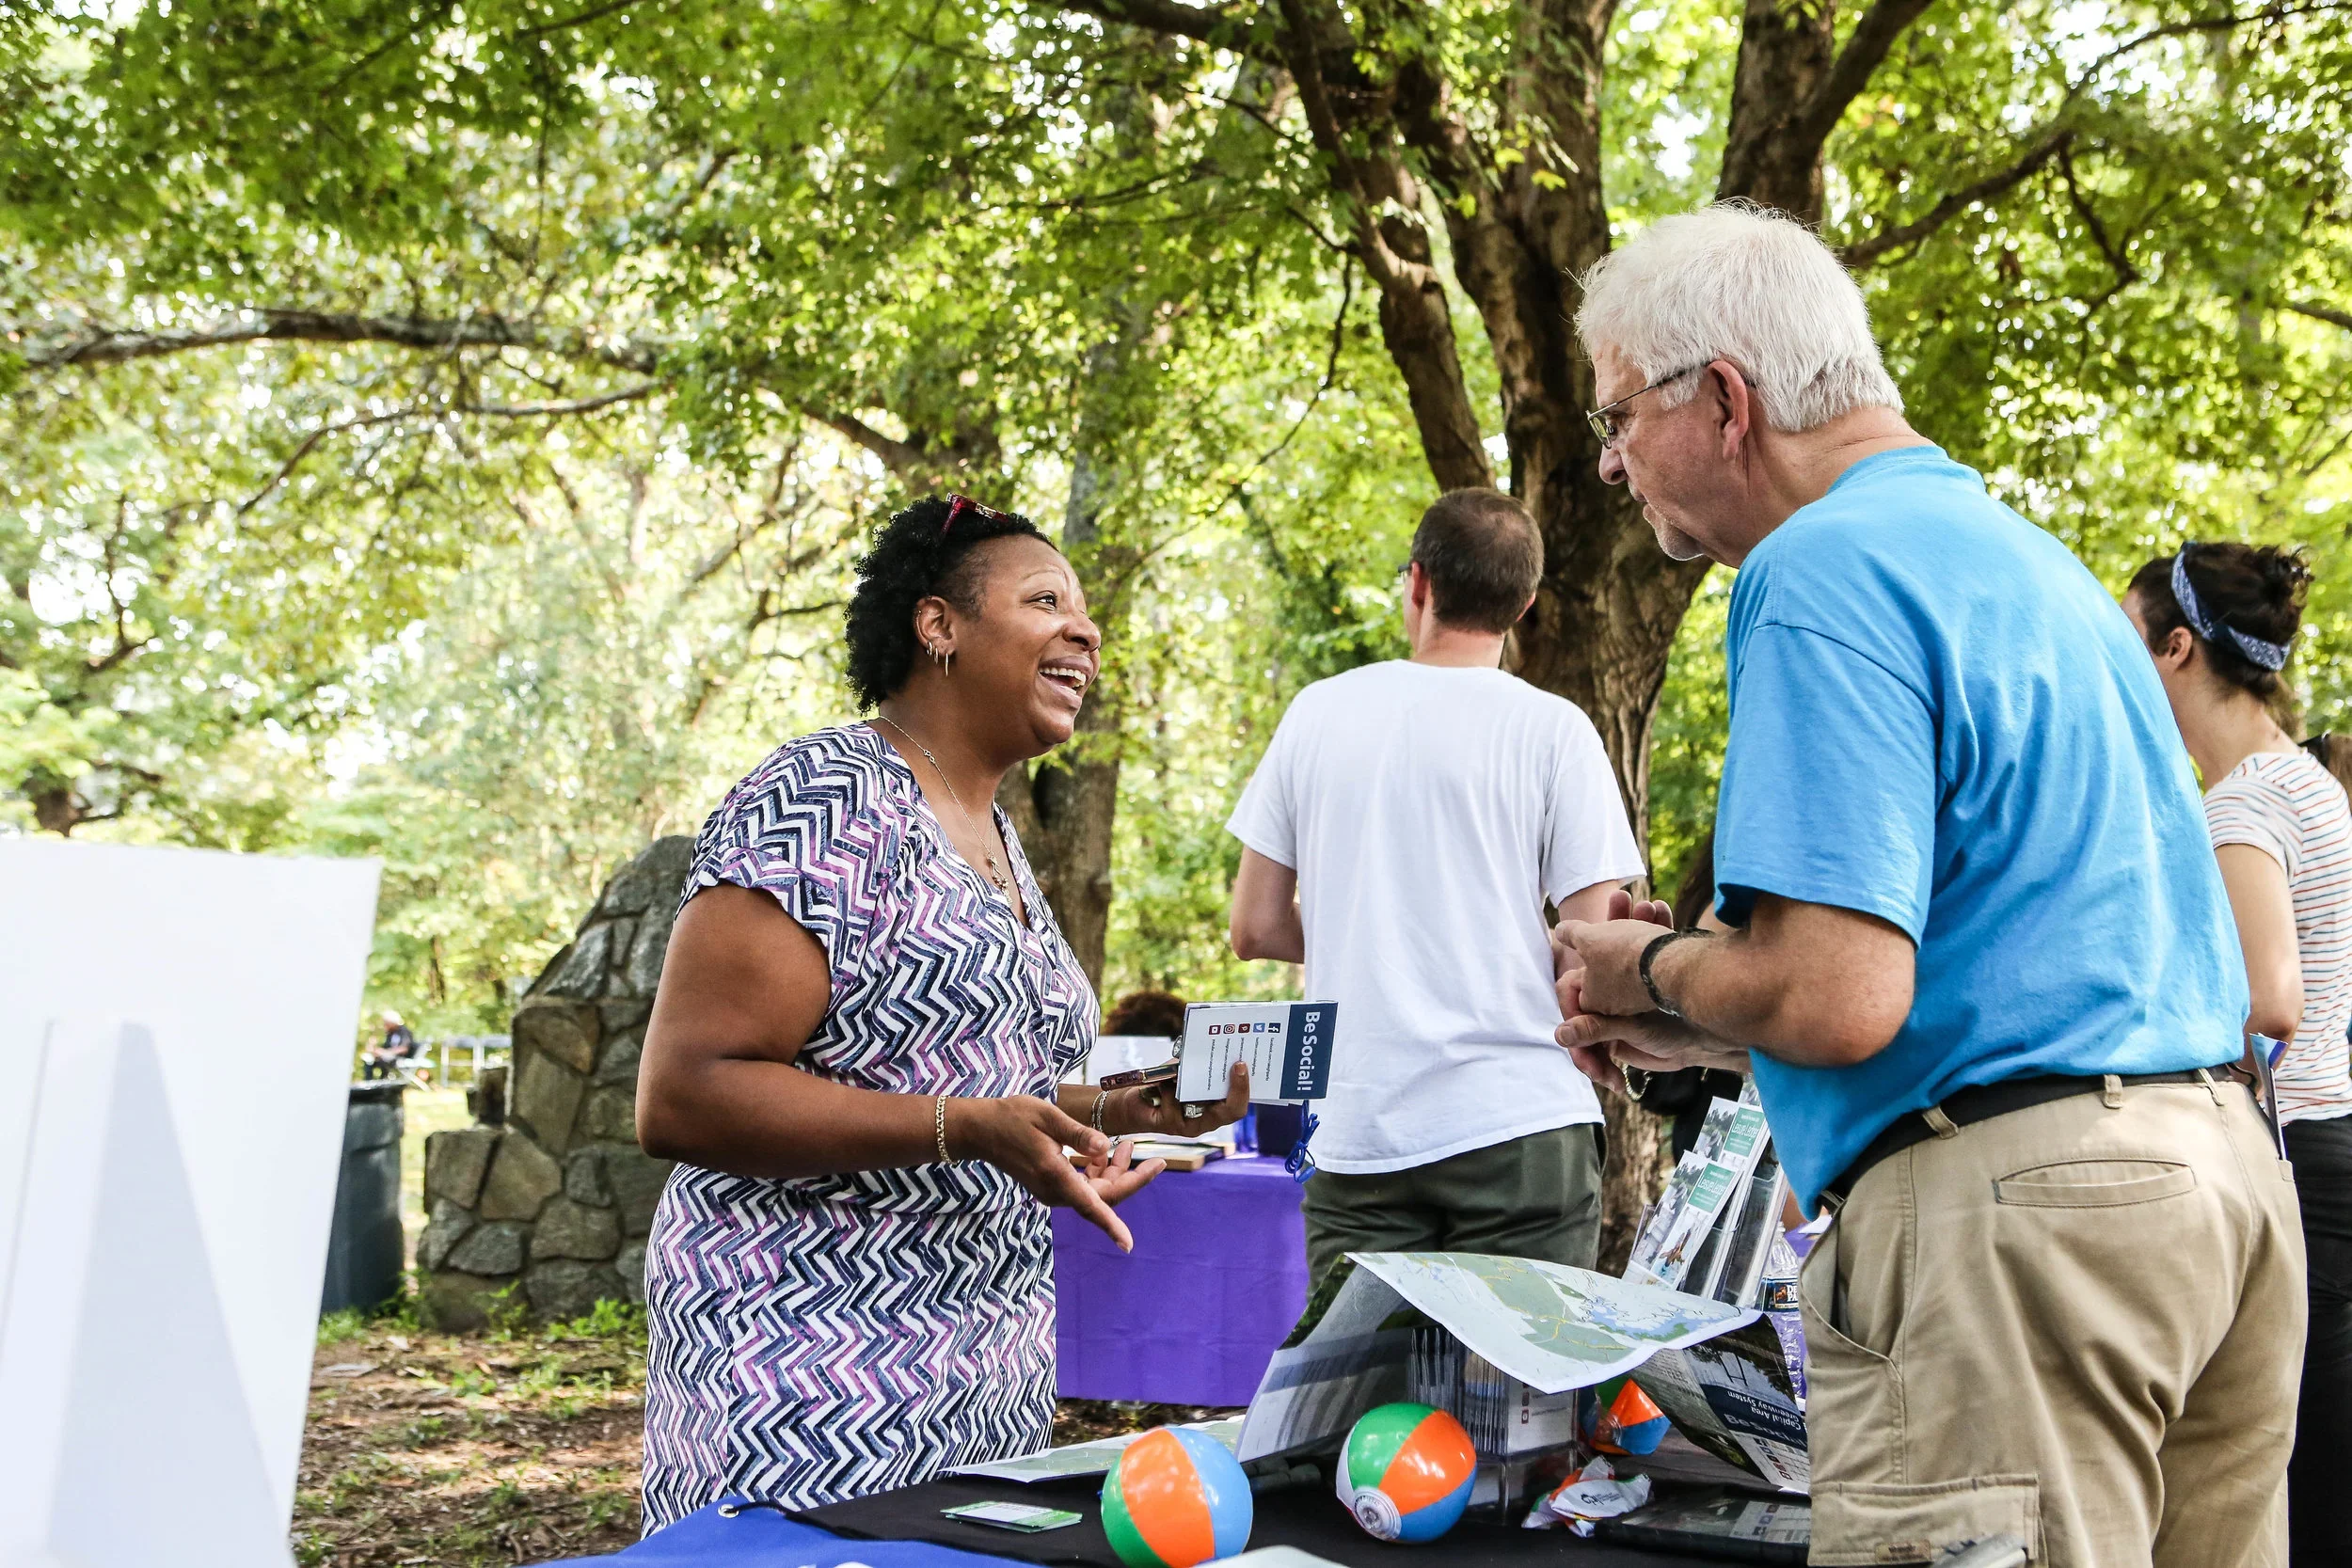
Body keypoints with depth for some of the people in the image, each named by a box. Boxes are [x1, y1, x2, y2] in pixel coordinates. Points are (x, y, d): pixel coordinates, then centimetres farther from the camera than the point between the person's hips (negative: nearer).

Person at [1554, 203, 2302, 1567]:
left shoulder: (1822, 571, -12)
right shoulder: (2029, 553, 20)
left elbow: (1833, 1000, -21)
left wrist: (1649, 968, -1)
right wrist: (1692, 1027, 23)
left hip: (2010, 1209, -10)